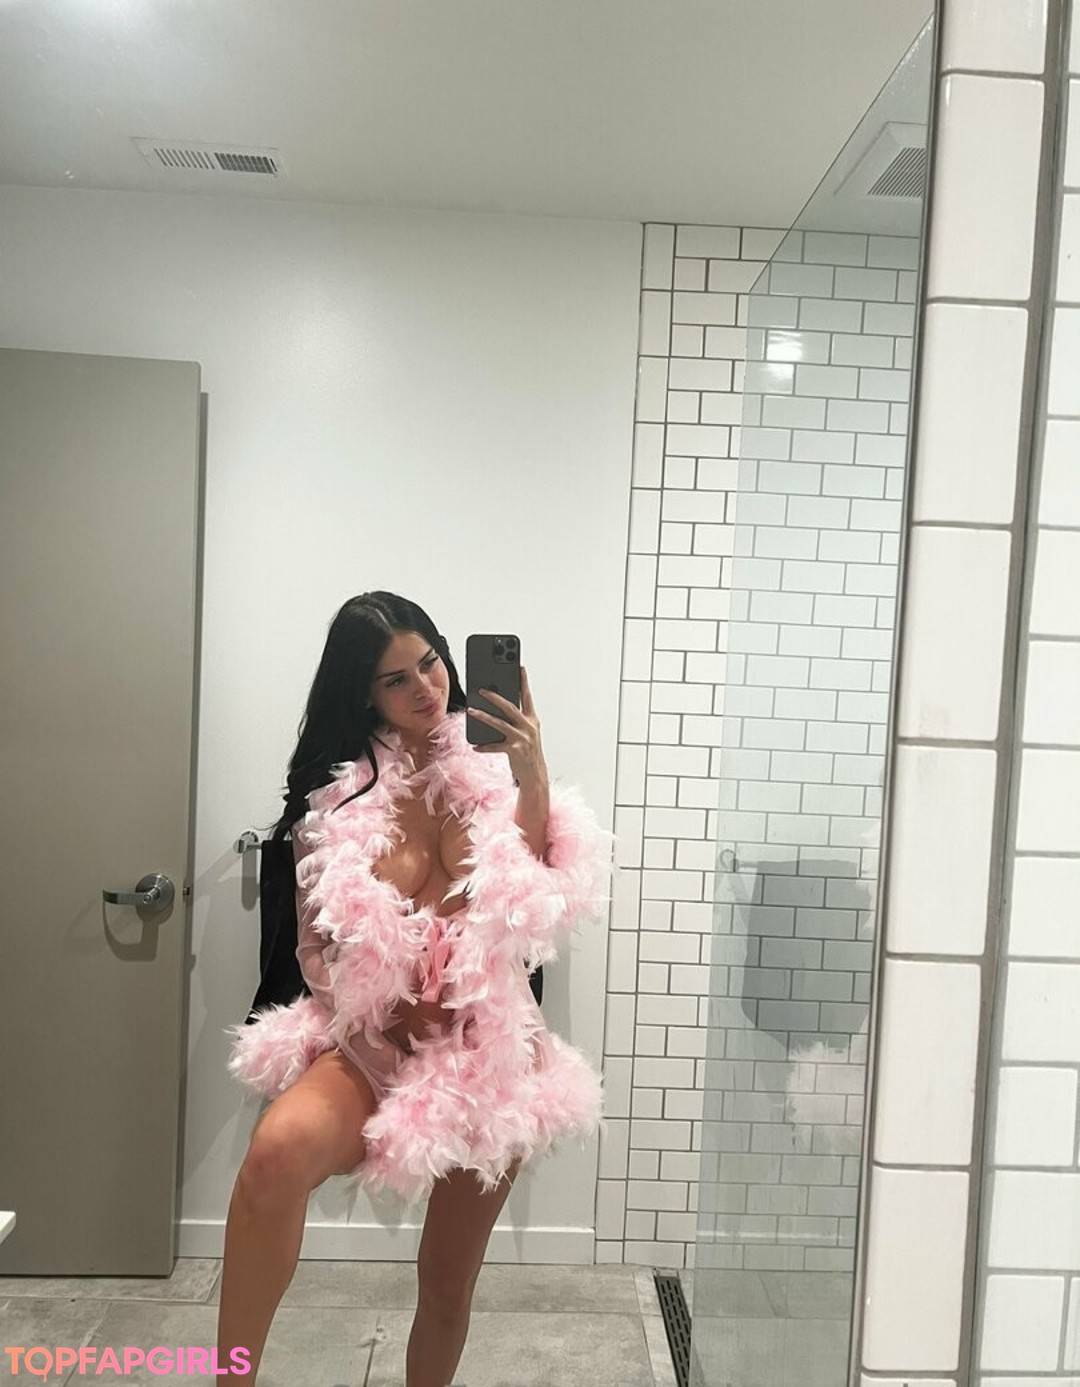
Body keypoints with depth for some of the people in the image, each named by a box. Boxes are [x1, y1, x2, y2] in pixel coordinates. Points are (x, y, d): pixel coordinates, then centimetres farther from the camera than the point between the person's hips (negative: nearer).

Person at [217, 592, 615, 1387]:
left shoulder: (489, 769, -5)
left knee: (449, 1283, 15)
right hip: (372, 1045, -1)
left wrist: (534, 778, -27)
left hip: (488, 1052, 1)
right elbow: (314, 944, 2)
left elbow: (531, 902, -16)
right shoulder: (336, 796, -5)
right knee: (278, 1152, -33)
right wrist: (368, 1015, -15)